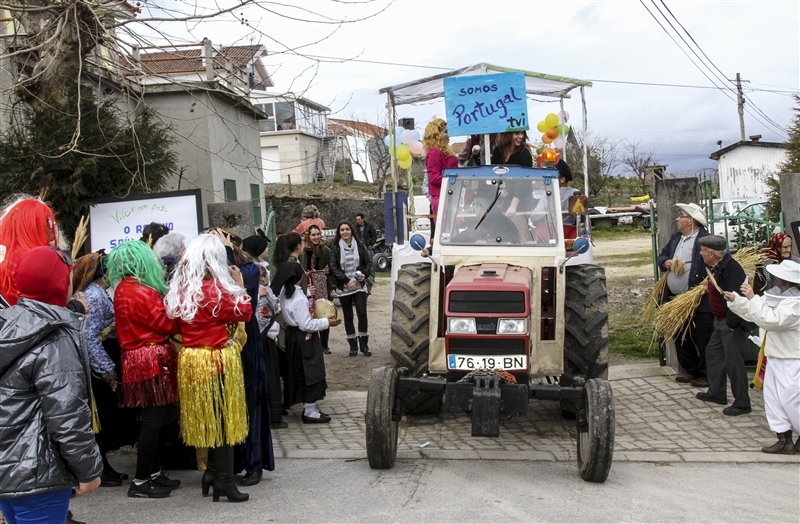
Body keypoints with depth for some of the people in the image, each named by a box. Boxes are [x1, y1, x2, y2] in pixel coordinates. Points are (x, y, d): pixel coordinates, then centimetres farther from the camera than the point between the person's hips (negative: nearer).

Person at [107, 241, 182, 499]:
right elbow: (168, 323, -14)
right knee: (154, 419, -4)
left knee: (158, 419, 15)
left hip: (148, 359, 10)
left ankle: (153, 472, 24)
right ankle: (140, 481, 3)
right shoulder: (137, 292, -18)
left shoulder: (126, 289, 13)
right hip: (151, 360, -10)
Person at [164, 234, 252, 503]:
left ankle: (212, 472, 25)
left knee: (206, 417, 17)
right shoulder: (215, 290, -18)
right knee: (224, 417, 2)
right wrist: (239, 285, 1)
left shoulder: (180, 289, 3)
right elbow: (244, 312, -11)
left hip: (190, 358, 7)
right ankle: (224, 480, 6)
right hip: (216, 360, -7)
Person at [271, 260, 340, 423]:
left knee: (301, 373, 17)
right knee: (311, 372, 0)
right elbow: (306, 324, -24)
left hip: (293, 334, 10)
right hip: (304, 338, -10)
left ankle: (310, 407, 27)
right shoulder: (299, 299, -26)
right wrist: (326, 322, -17)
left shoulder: (284, 292, 1)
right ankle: (310, 412, 7)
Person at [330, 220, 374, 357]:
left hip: (359, 286, 0)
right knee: (348, 317, 7)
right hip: (343, 288, 0)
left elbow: (369, 262, 7)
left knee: (362, 314, -7)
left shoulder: (359, 245, 1)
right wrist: (347, 280, -15)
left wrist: (365, 274, -12)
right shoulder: (335, 247, -3)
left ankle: (364, 345, 3)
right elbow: (333, 267, -7)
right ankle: (353, 346, 16)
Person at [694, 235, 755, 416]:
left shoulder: (731, 269, -25)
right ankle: (716, 393, 33)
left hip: (734, 323, -11)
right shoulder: (716, 267, 7)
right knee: (713, 353, 19)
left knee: (733, 362, -5)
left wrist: (731, 323, -26)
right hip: (721, 321, 11)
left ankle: (742, 403, 5)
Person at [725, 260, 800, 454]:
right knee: (773, 398, 9)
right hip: (775, 357, 10)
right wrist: (735, 300, 7)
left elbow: (770, 320, -31)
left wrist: (753, 298, -32)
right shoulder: (776, 296, 9)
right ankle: (784, 440, 13)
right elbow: (753, 313, 19)